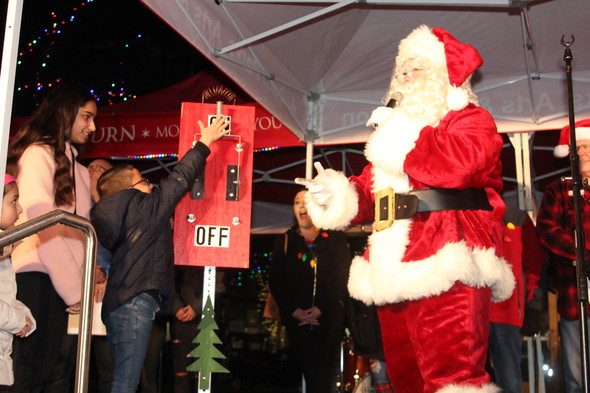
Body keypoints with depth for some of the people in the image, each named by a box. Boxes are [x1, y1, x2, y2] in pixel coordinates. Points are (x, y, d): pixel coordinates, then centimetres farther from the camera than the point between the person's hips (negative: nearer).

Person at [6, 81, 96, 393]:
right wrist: (73, 290, -13)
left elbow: (80, 227, 14)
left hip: (58, 280, 8)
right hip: (36, 277, -8)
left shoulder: (72, 164, 21)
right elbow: (44, 226, -13)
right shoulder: (37, 154, -4)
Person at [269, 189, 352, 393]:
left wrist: (321, 309, -13)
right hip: (296, 320, 2)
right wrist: (294, 311, -8)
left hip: (329, 318, -1)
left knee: (325, 374, -8)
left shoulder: (336, 239, 7)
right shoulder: (285, 241, 12)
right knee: (309, 373, 1)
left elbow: (342, 277, -2)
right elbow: (275, 280, 4)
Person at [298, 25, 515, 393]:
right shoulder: (392, 132, 26)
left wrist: (399, 132, -8)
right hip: (394, 273, 8)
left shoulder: (470, 120, 5)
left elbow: (462, 162, -18)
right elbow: (368, 193, 22)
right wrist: (336, 195, 1)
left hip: (444, 271, -7)